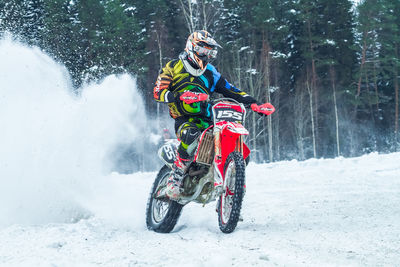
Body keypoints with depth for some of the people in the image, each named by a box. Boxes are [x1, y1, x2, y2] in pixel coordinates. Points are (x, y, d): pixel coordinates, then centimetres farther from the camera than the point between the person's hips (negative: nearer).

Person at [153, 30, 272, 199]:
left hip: (207, 119, 5)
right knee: (192, 137, -41)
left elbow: (230, 90, 15)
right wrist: (176, 97, -23)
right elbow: (158, 91, -2)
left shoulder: (210, 73, 19)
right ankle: (174, 181, -34)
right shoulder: (174, 67, 7)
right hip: (184, 118, -5)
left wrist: (252, 103, 0)